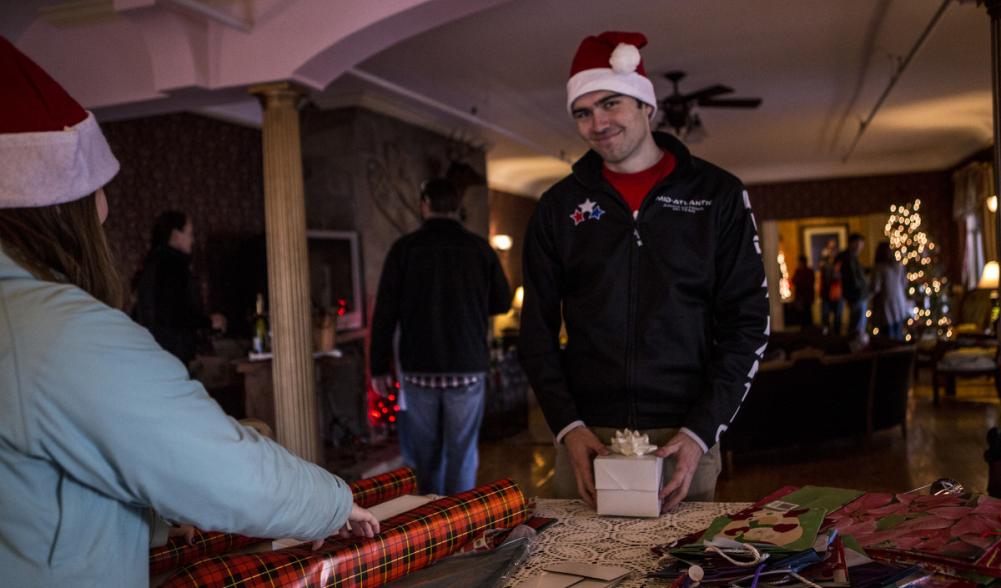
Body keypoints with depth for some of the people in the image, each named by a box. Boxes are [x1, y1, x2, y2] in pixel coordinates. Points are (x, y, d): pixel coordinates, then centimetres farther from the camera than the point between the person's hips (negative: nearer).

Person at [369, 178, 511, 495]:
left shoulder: (405, 247, -2)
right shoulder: (480, 248, 0)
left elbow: (385, 312, -5)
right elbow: (503, 302, 9)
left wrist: (379, 367, 2)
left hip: (419, 369, 0)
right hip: (468, 368, 0)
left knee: (425, 456, 13)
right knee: (462, 454, 6)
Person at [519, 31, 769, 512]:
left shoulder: (717, 194, 0)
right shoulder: (559, 207, 5)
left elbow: (746, 322, -1)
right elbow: (538, 330, 5)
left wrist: (701, 431, -11)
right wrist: (568, 426, -7)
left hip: (684, 436, -1)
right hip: (586, 436, 1)